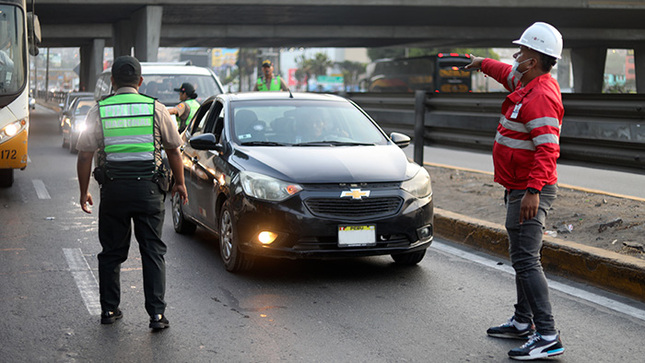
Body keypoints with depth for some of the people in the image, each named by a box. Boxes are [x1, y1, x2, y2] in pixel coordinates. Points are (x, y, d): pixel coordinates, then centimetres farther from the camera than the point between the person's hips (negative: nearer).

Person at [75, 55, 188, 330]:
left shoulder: (99, 111, 0)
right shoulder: (156, 108, 1)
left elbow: (85, 155, 0)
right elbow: (173, 150, 8)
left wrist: (84, 192, 10)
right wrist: (180, 183, 21)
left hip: (113, 188, 1)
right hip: (148, 187, 0)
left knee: (111, 252, 13)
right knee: (153, 251, 5)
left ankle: (109, 309, 20)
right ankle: (157, 314, 1)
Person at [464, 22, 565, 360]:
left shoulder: (541, 96, -22)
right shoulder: (528, 82, 10)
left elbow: (547, 149, -29)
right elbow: (509, 74, 35)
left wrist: (533, 191, -35)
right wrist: (484, 63, 50)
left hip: (530, 192, -11)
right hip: (519, 189, 11)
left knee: (525, 260, -14)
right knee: (522, 257, 19)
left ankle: (547, 336, -13)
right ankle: (523, 322, 31)